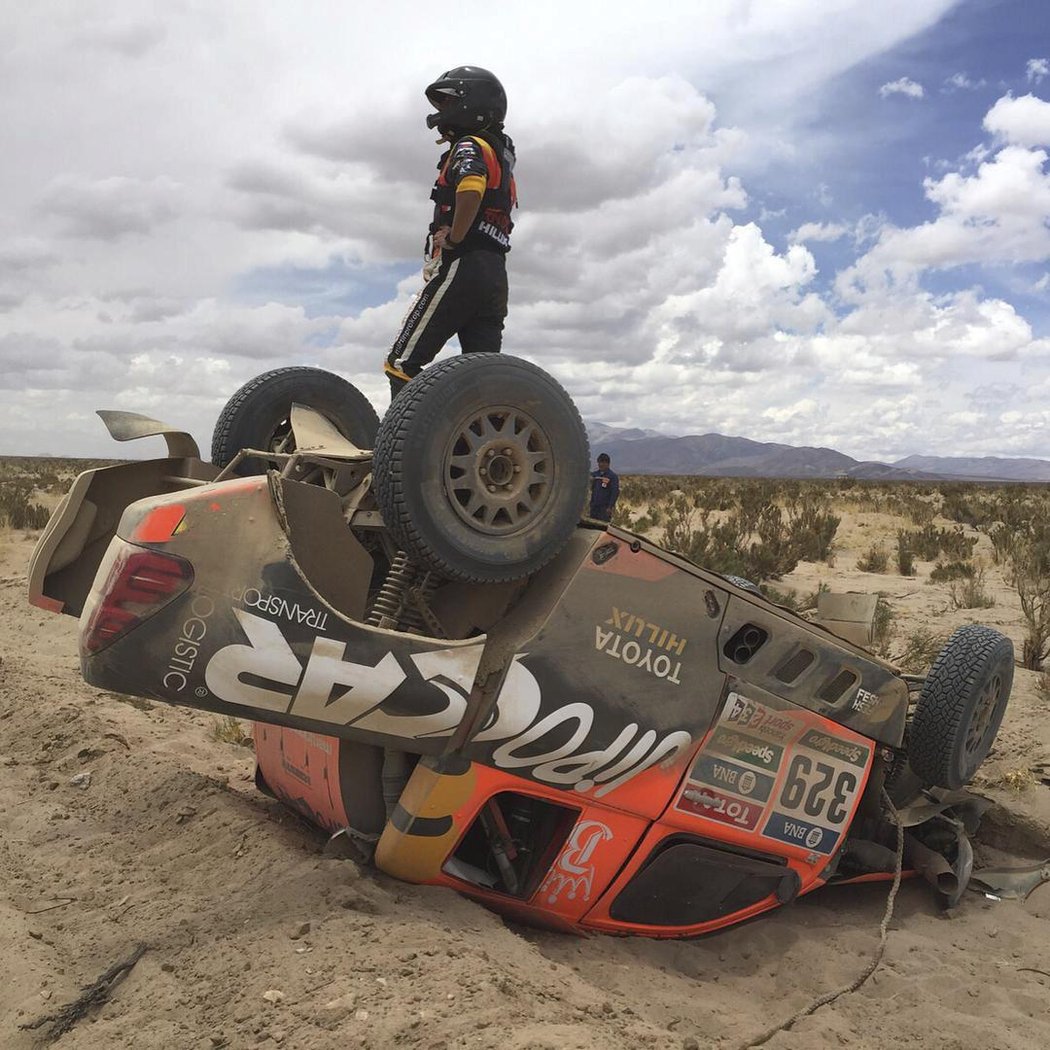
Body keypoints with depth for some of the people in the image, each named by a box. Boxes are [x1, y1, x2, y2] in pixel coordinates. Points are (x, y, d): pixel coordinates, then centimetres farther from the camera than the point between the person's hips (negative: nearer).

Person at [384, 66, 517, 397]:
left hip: (461, 268, -9)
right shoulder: (501, 153, 25)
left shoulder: (470, 147, -3)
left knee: (402, 364, -6)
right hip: (495, 274, 9)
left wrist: (453, 241, -17)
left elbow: (471, 189, -26)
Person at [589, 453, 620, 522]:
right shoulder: (594, 474, 11)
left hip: (605, 507, -5)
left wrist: (610, 507, -14)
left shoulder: (613, 476, -3)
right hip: (594, 506, 5)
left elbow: (615, 492, -8)